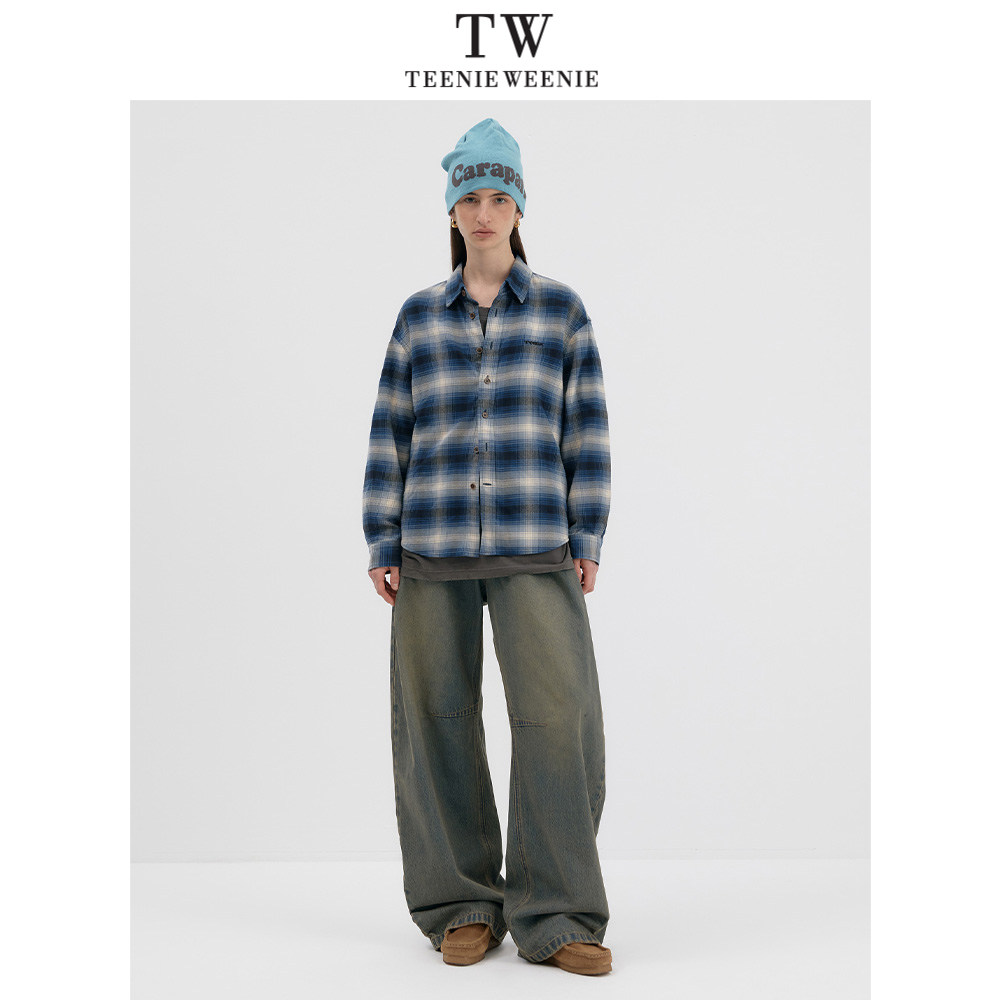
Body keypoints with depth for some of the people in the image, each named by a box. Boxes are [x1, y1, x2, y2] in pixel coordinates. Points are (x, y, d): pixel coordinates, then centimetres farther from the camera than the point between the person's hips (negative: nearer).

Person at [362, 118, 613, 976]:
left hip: (533, 548, -1)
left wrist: (588, 541, -3)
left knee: (558, 717, -11)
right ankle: (464, 906, 15)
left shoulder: (562, 310, 6)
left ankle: (553, 918, 0)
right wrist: (382, 546, 2)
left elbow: (587, 431, 3)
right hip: (432, 546, 2)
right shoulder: (419, 316, 10)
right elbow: (390, 434, 8)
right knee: (438, 722, 2)